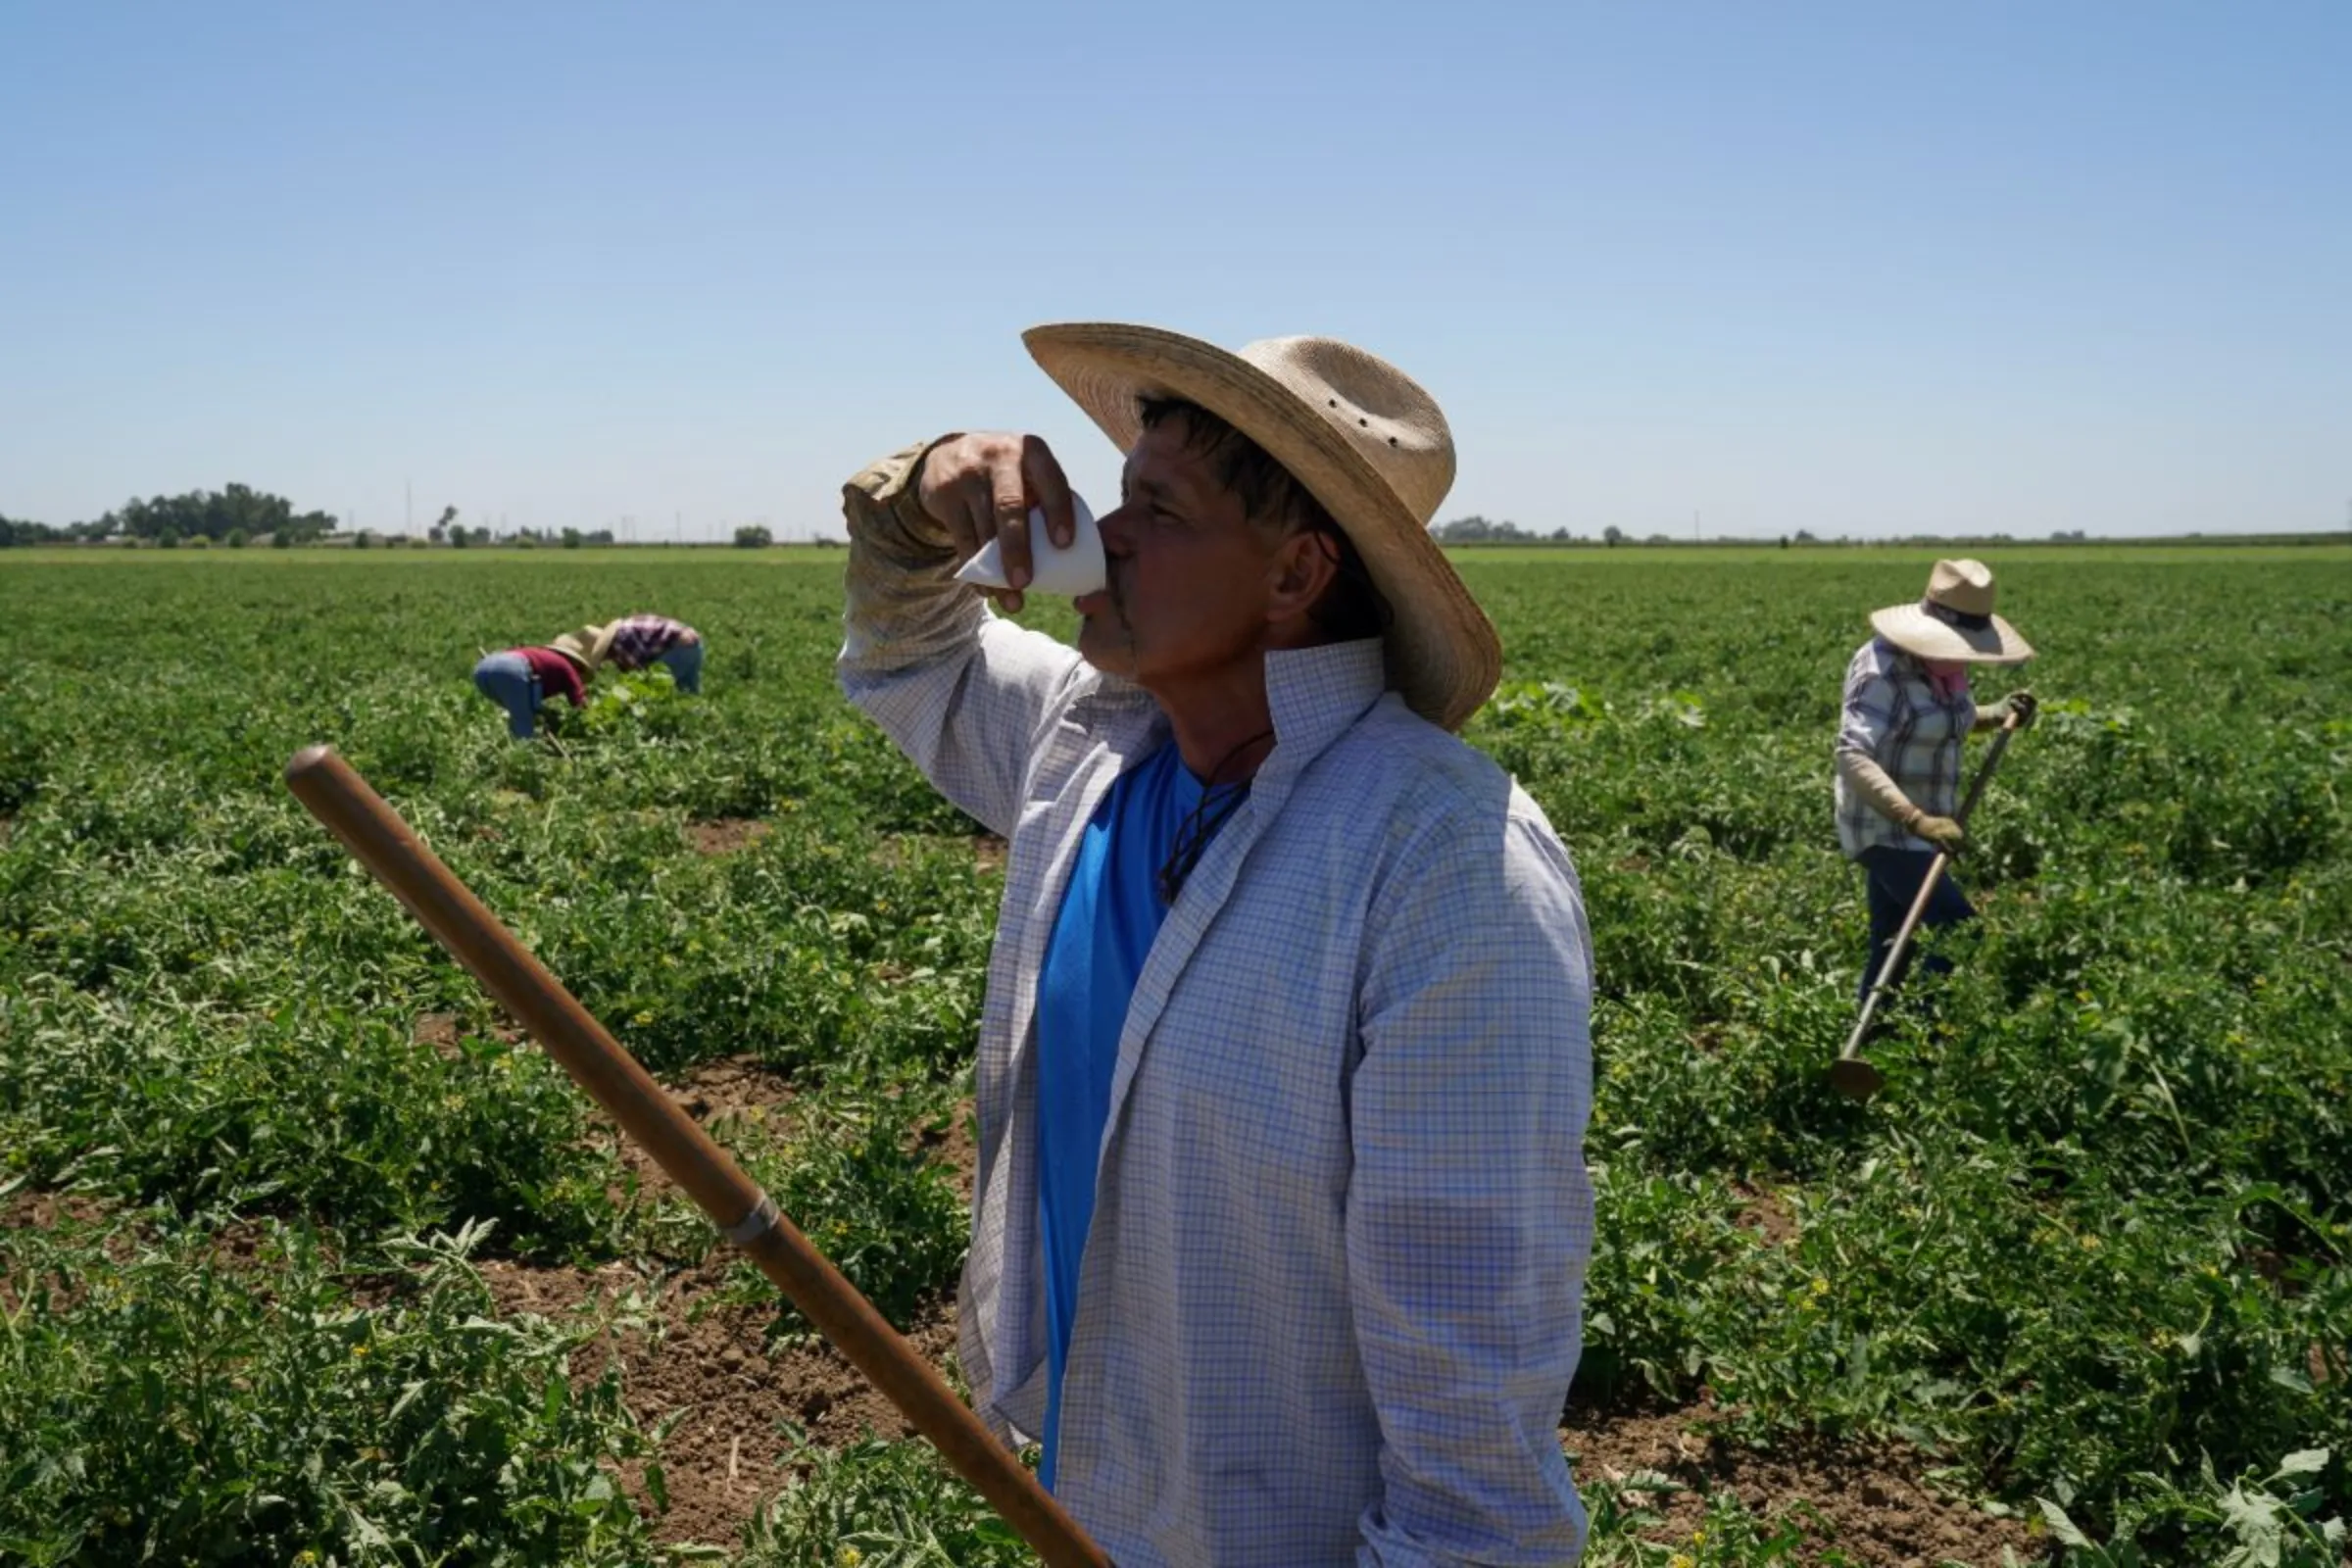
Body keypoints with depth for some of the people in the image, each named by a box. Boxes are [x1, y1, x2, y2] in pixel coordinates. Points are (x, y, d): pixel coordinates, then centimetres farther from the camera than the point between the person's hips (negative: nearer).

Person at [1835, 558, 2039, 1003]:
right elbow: (1853, 757, -33)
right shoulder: (1884, 669, -22)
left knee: (1891, 953, 12)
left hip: (1916, 829, 8)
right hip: (1886, 830, -8)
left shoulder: (1943, 662, 4)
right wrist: (1916, 819, -43)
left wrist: (2000, 714, 5)